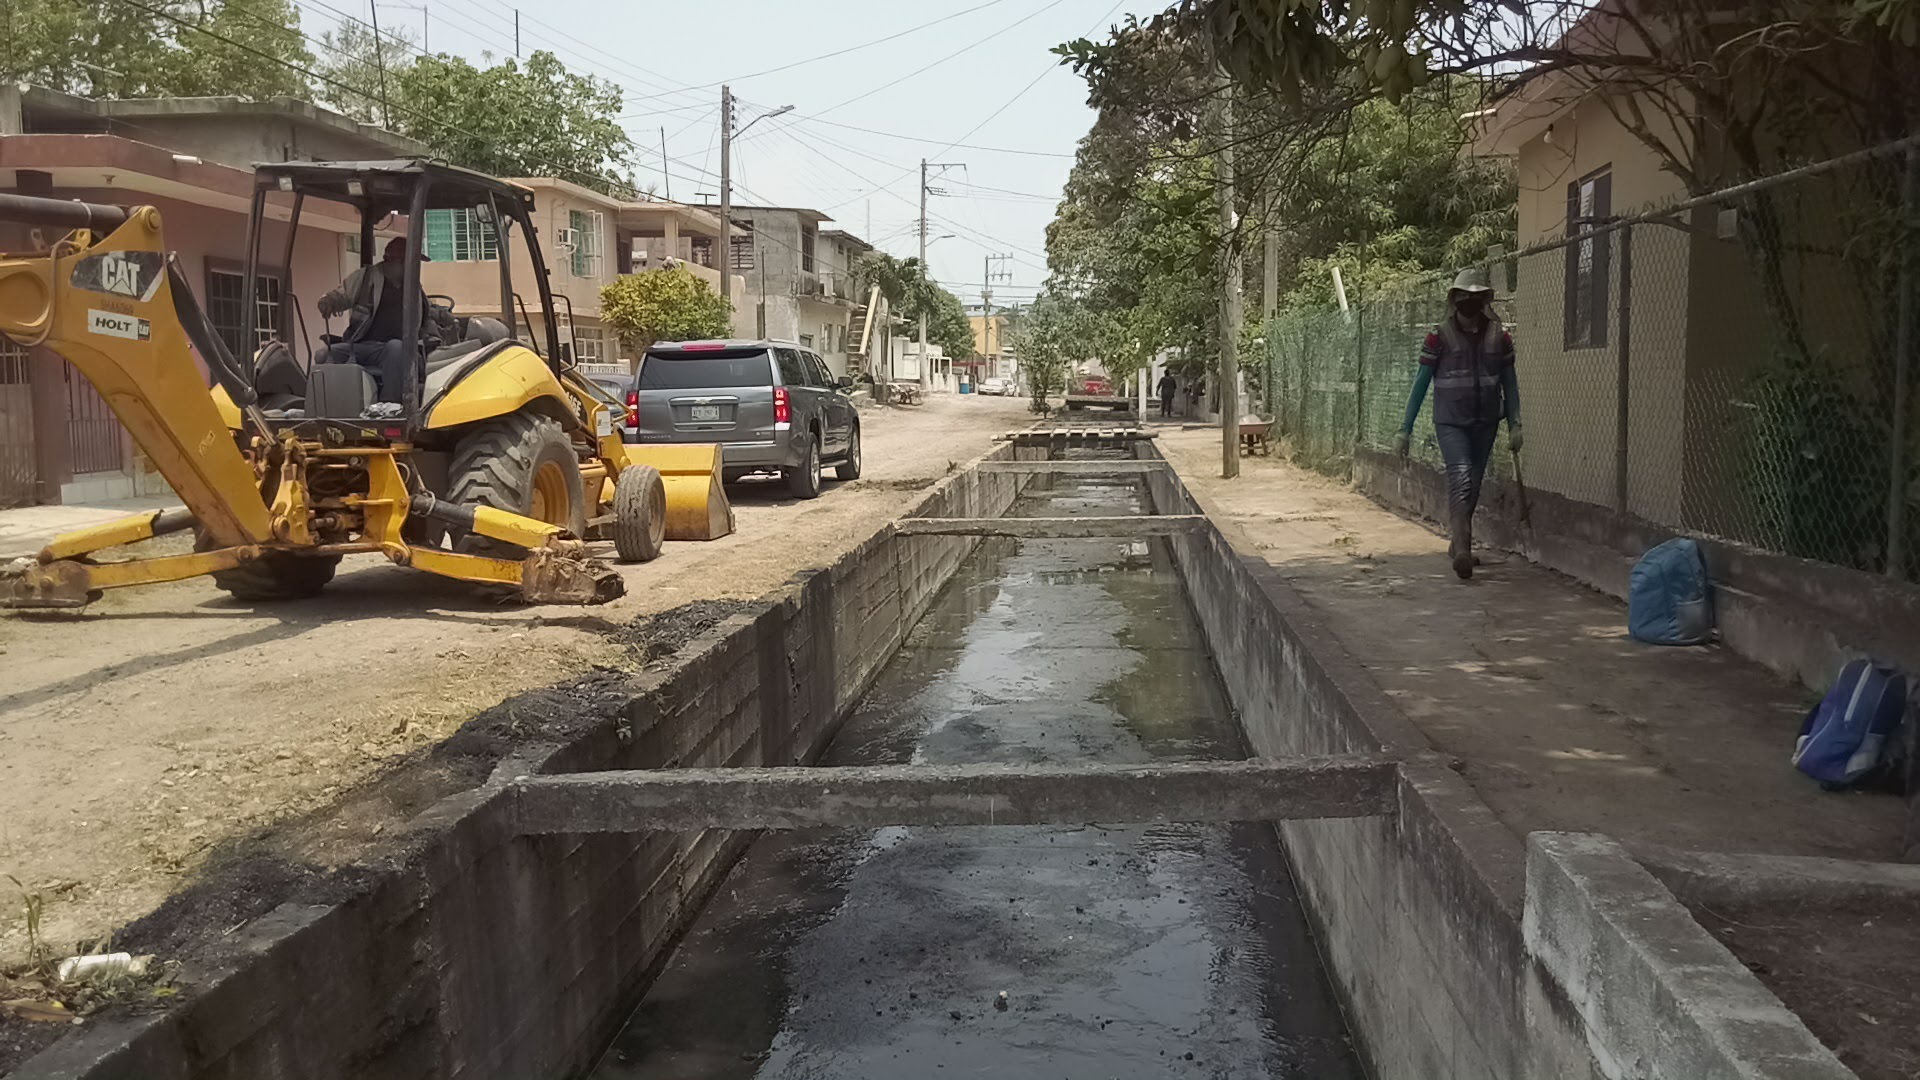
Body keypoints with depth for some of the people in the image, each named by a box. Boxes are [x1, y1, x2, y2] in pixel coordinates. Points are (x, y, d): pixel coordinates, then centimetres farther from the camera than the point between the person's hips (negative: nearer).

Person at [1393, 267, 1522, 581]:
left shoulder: (1499, 337, 4)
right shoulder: (1440, 336, -4)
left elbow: (1509, 383, 11)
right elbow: (1421, 383, 0)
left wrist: (1514, 426, 4)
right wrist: (1405, 429, -2)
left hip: (1485, 422, 4)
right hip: (1450, 422, -3)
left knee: (1473, 486, 10)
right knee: (1461, 477, -20)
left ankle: (1457, 543, 27)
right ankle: (1462, 549, -27)